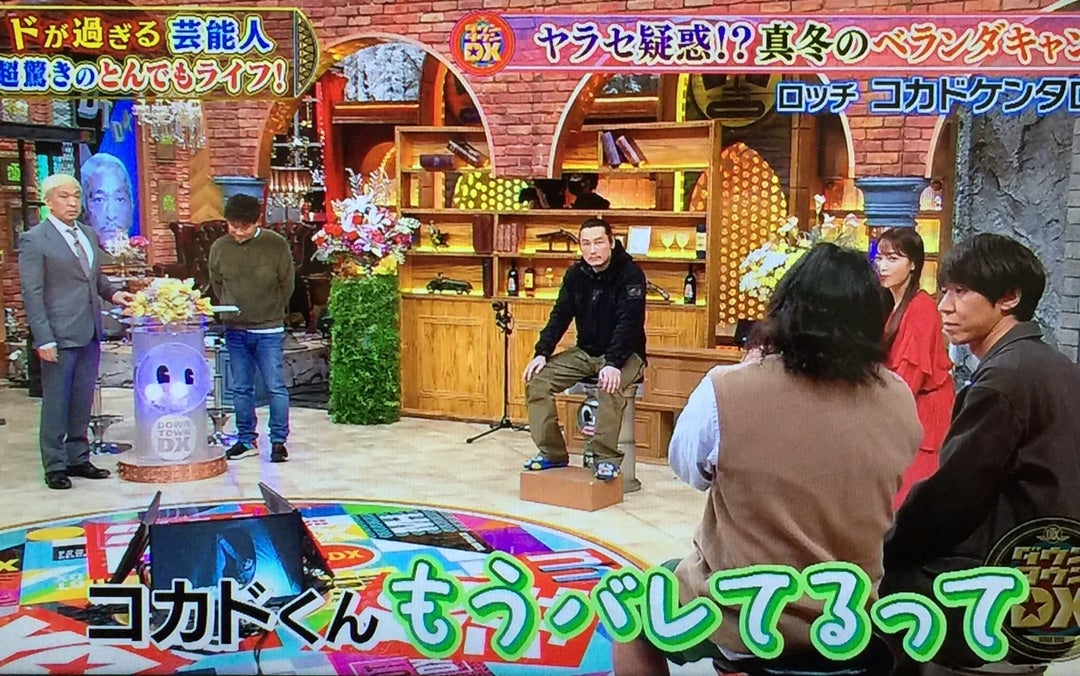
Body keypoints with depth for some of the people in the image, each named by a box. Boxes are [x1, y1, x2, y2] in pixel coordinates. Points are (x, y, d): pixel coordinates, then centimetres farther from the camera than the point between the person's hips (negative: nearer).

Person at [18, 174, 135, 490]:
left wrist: (112, 292, 4)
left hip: (90, 333, 7)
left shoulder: (89, 235, 14)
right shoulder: (34, 240, -6)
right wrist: (44, 339, -15)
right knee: (56, 402, 2)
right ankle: (55, 466, 12)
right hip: (59, 336, -6)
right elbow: (32, 294, -10)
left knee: (82, 402, 13)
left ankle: (78, 458, 25)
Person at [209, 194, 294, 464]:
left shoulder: (277, 244, -8)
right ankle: (246, 440, 21)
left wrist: (270, 313, 5)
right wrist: (232, 311, 10)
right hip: (235, 330, 3)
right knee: (241, 388, 10)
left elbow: (286, 285, 0)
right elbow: (217, 284, 14)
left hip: (269, 330, -3)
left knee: (275, 386, -3)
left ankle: (279, 440, 7)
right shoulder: (219, 248, 1)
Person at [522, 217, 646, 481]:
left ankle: (607, 457, -25)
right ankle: (552, 453, -4)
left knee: (610, 386, -37)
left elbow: (628, 323, -23)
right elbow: (560, 315, 3)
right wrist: (542, 353, -11)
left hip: (624, 354, -6)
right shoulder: (576, 274, 3)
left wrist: (613, 364, -35)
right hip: (585, 353, 6)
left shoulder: (630, 274, -15)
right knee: (537, 378, -11)